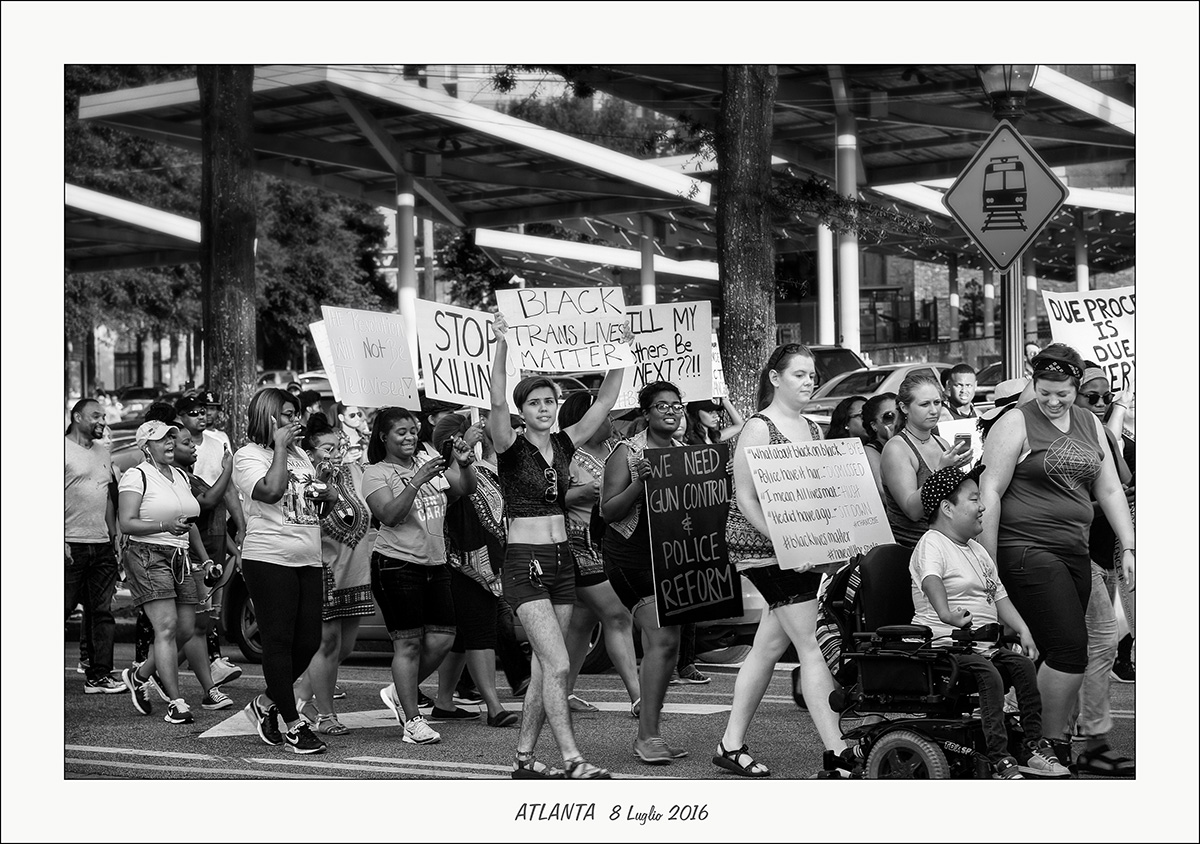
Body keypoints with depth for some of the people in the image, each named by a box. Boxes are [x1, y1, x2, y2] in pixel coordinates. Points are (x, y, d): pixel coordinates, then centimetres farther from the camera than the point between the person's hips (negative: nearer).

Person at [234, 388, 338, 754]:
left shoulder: (301, 455, 19)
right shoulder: (248, 455, -2)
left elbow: (318, 510, 29)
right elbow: (270, 490, -22)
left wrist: (329, 496, 6)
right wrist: (279, 447, -12)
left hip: (308, 560, 7)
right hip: (269, 558, -7)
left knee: (308, 642, 5)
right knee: (279, 642, -5)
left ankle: (266, 704, 25)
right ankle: (293, 725, -1)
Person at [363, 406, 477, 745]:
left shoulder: (428, 461, 9)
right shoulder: (376, 473, -4)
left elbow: (467, 489, 6)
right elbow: (389, 515, -19)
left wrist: (464, 465, -14)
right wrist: (417, 480, -27)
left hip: (435, 563, 6)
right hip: (397, 564, -6)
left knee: (443, 639, 3)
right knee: (409, 643, -4)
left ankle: (399, 692, 23)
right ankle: (412, 721, 2)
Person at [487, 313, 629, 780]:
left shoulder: (563, 444, 9)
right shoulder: (511, 447, -7)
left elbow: (604, 402, 8)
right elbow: (496, 402, -24)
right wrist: (502, 346, -35)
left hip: (562, 561, 6)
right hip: (525, 563, -6)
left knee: (544, 666, 8)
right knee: (558, 664, -13)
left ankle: (524, 758, 17)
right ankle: (574, 761, -14)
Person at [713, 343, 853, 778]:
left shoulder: (813, 430, 15)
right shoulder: (758, 428, -8)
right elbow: (745, 499, -12)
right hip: (762, 545, -8)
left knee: (770, 645, 10)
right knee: (813, 644, -11)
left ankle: (731, 745, 19)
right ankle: (837, 752, -10)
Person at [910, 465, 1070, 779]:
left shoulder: (976, 550, 21)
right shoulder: (932, 544, -9)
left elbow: (999, 595, 23)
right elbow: (931, 580, -30)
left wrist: (1023, 630, 9)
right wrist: (947, 614, -48)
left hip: (982, 644, 9)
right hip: (944, 644, -9)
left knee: (1023, 665, -9)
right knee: (988, 673, -29)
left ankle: (1035, 747, -3)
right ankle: (1000, 762, -29)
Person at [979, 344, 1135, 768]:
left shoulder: (1089, 424, 15)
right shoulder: (1015, 423, -6)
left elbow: (1110, 490, 17)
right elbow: (991, 492, -9)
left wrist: (1129, 547, 9)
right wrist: (987, 563, -13)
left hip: (1075, 552, 7)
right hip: (1027, 551, -7)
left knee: (1058, 654, 6)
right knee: (1070, 650, -12)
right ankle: (1054, 746, 0)